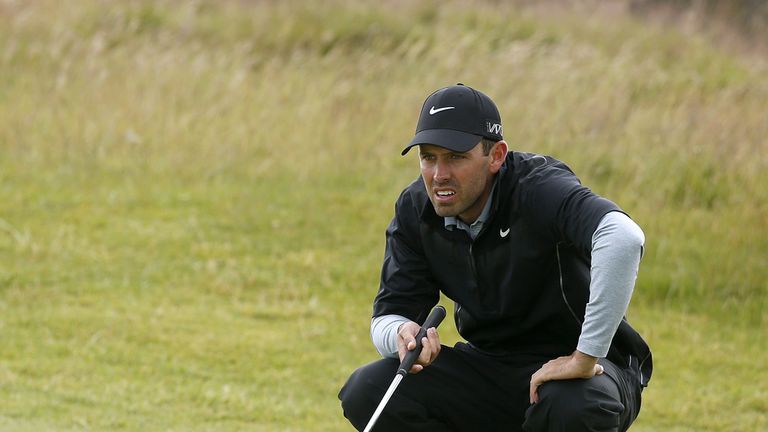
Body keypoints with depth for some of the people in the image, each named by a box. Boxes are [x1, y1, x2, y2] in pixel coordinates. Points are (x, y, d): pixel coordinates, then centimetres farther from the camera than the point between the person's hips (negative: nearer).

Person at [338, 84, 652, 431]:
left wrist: (585, 358, -43)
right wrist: (401, 334, -28)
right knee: (365, 392, -14)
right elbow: (389, 314, -1)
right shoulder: (415, 210, -4)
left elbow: (624, 237, -45)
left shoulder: (538, 190, -25)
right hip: (490, 369, 6)